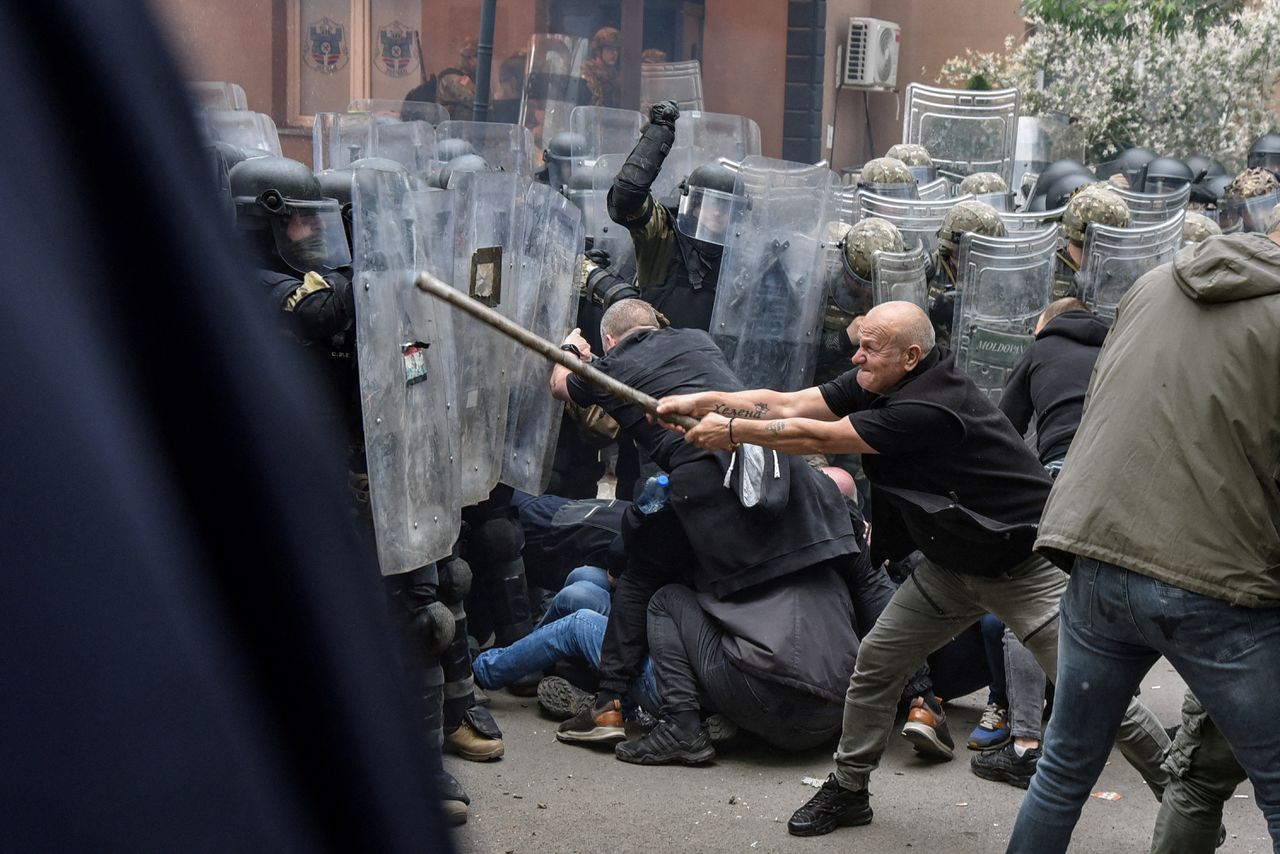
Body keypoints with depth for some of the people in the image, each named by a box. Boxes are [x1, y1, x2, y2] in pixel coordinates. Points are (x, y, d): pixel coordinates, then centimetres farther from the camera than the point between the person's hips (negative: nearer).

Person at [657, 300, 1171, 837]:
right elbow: (787, 405, -4)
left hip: (1024, 566, -8)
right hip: (952, 562, 9)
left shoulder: (928, 408, -30)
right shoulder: (875, 386, -4)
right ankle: (847, 791, 19)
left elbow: (817, 438, -25)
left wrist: (731, 430, -16)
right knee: (875, 661, 5)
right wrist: (698, 402, -11)